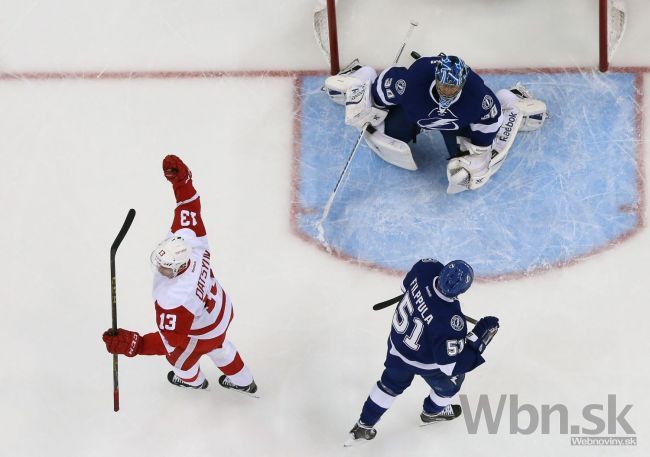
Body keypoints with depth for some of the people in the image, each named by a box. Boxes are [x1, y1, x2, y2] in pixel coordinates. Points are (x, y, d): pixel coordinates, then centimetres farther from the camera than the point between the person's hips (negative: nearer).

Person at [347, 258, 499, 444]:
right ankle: (433, 411, 58)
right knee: (452, 380, 29)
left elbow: (407, 284, -4)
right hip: (425, 362, -5)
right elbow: (452, 364, -33)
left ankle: (364, 425, 45)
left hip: (397, 344, 5)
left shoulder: (426, 268, -30)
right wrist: (479, 338, -31)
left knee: (392, 383, 31)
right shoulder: (451, 321, -44)